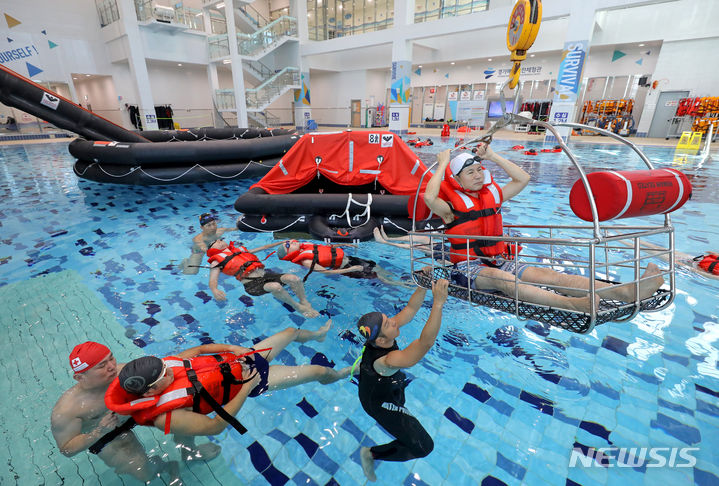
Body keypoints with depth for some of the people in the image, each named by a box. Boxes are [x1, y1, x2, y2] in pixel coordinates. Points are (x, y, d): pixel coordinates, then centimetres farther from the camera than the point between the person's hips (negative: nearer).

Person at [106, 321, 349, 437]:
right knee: (319, 371, 1)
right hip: (246, 382, -6)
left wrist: (234, 348, -13)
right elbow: (216, 426, -22)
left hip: (238, 358, 6)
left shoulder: (164, 363, -12)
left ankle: (317, 334, 57)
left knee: (291, 331, 20)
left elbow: (200, 349, 2)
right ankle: (342, 375, 38)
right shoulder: (166, 417, -27)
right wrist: (247, 387, -24)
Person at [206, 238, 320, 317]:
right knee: (275, 287, -35)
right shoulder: (217, 261, 14)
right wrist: (215, 290, -26)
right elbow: (212, 281, 0)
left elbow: (263, 247, 36)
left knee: (294, 278, -20)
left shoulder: (240, 249, 30)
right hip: (252, 284, -5)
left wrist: (283, 242, 37)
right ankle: (298, 307, -14)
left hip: (265, 274, 6)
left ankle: (305, 302, -3)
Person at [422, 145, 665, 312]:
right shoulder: (452, 206, -4)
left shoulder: (492, 195, 16)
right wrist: (442, 164, -12)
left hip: (499, 261, 6)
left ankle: (628, 292, -35)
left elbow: (523, 179, 19)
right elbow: (429, 197, -26)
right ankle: (571, 304, -63)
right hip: (469, 267, -6)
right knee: (501, 279, -39)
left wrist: (493, 156, 15)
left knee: (546, 274, -18)